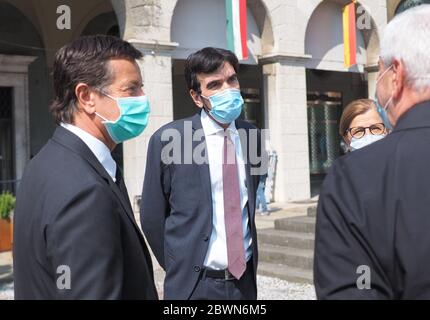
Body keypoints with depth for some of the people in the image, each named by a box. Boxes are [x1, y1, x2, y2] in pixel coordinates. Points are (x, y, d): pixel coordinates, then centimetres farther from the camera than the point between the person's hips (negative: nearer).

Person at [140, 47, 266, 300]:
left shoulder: (251, 135, 2)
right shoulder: (168, 139, -11)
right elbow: (152, 218, -3)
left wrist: (248, 259, 12)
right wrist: (180, 269, 3)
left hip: (245, 279, 4)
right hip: (194, 285, -3)